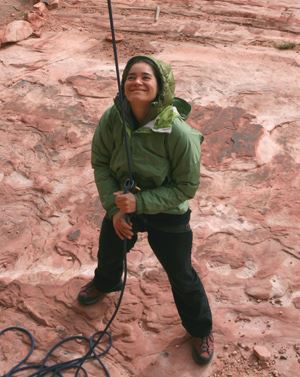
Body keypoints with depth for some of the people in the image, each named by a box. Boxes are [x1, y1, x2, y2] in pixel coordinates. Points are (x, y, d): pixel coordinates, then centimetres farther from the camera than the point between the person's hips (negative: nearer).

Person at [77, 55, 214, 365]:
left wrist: (140, 202, -31)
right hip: (122, 202, 4)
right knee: (108, 252, 30)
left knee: (181, 276, 12)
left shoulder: (179, 133, -32)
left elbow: (186, 187, -23)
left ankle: (200, 330, 41)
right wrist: (113, 208, -15)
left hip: (167, 214, -4)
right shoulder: (112, 118, -22)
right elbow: (100, 162, -8)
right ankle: (105, 282, 68)